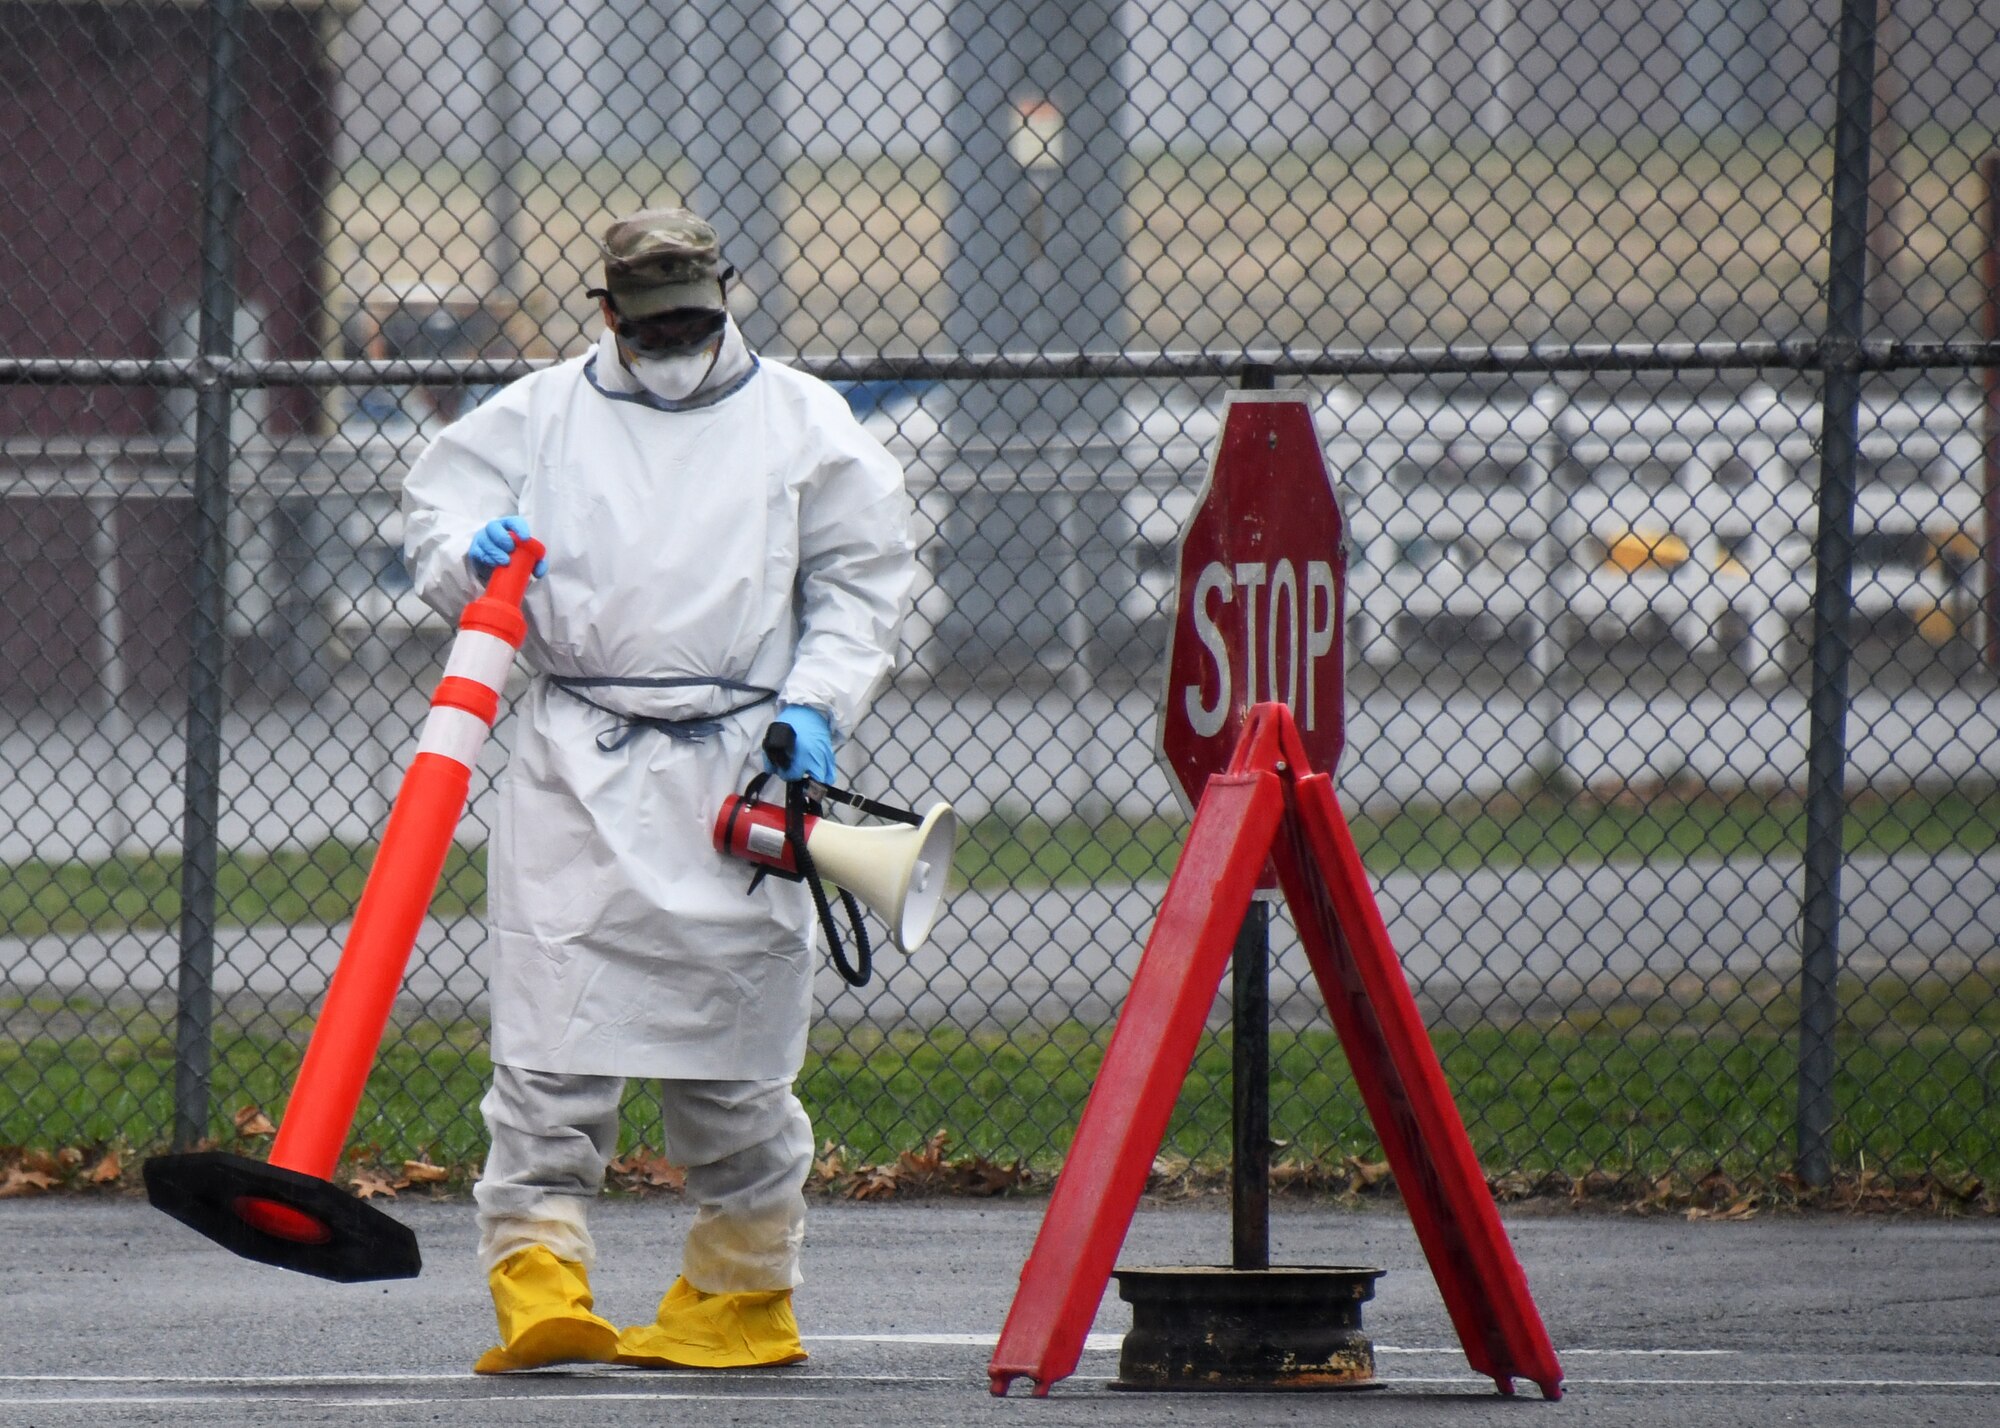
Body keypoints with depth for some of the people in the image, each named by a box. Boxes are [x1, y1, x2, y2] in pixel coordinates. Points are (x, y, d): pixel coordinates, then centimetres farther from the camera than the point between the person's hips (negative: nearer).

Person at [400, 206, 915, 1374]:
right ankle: (538, 1277, -12)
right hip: (576, 764, 0)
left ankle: (743, 1291, 15)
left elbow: (861, 583, 9)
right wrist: (472, 556, -10)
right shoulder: (536, 418, 12)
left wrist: (816, 706, -4)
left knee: (735, 1037, 3)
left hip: (736, 771, 0)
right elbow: (438, 505, 13)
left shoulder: (804, 424, 10)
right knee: (552, 1037, -9)